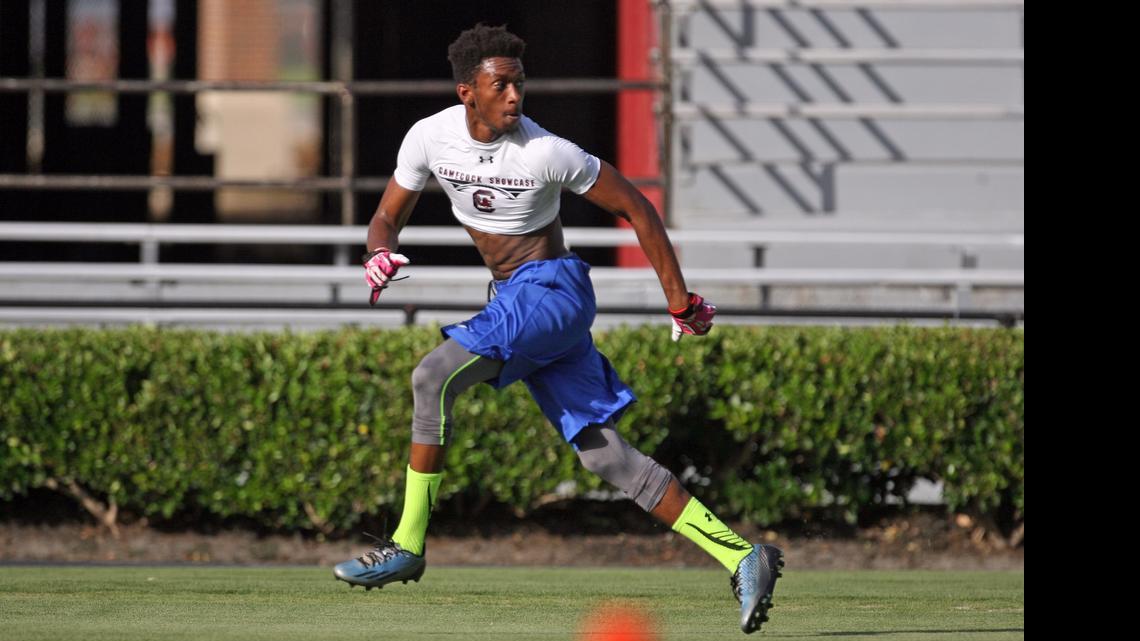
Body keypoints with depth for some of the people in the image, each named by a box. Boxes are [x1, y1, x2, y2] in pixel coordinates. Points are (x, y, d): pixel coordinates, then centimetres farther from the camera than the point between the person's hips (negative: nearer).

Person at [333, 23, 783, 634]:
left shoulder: (546, 153, -16)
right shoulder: (430, 137, -2)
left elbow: (635, 207, -6)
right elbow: (387, 216, 10)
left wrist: (680, 303, -2)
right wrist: (380, 253, -15)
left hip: (550, 289, -6)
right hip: (512, 299, 6)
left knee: (434, 375, -24)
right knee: (604, 454, -1)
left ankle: (407, 545, -17)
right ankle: (741, 556, -1)